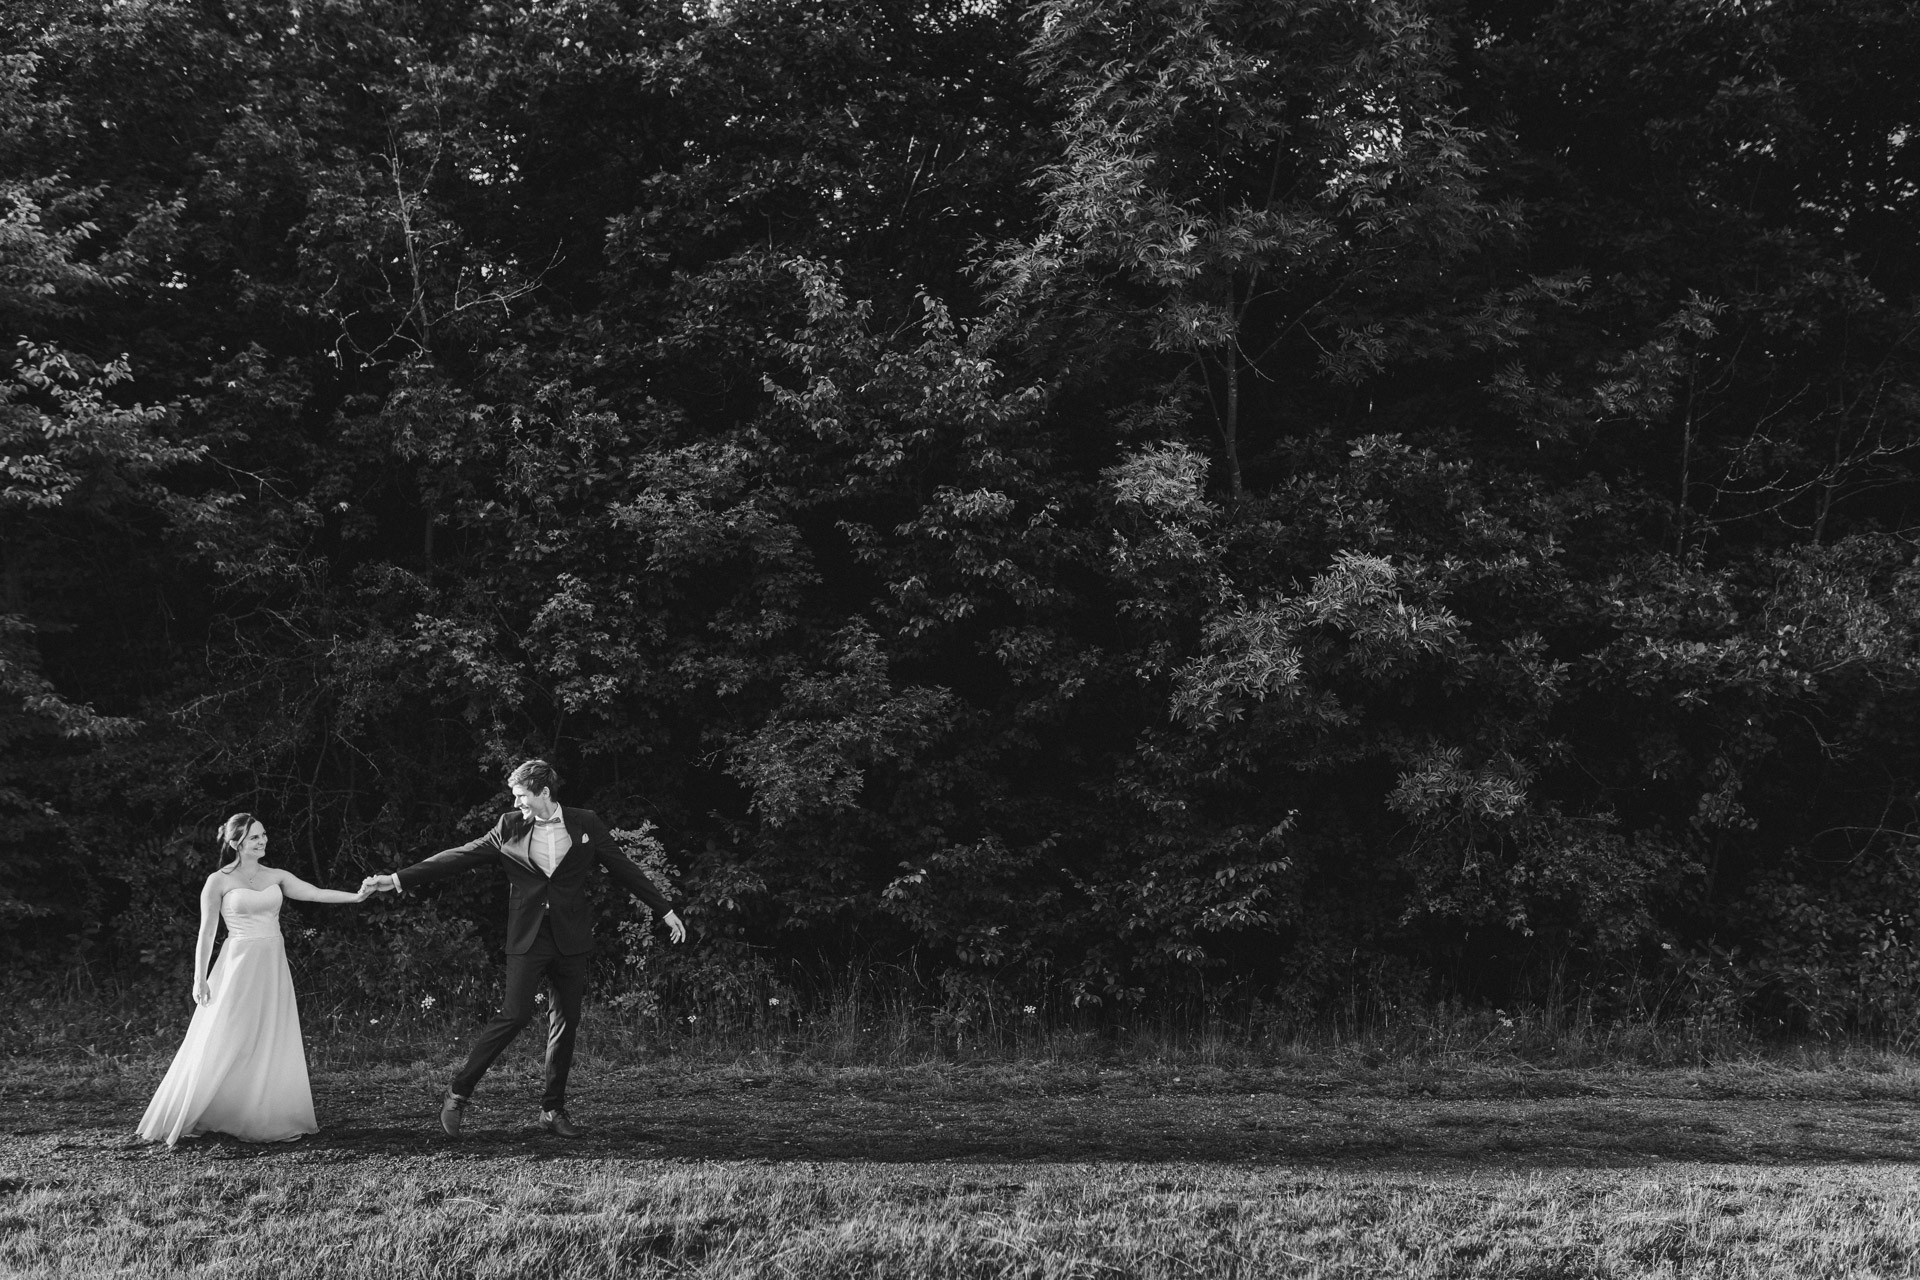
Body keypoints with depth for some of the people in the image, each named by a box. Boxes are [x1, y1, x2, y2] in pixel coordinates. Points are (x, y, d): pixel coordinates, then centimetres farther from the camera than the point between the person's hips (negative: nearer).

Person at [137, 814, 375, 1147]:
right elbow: (207, 932, -2)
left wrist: (356, 896, -16)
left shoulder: (276, 877, 8)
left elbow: (316, 893, -2)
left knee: (273, 1048, 5)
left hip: (273, 969, 5)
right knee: (224, 1047, -5)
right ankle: (185, 1120, 5)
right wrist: (200, 979, -5)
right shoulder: (219, 881, -3)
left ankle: (269, 1121, 13)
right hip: (239, 967, -5)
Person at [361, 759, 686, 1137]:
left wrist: (664, 909, 9)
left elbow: (623, 868, 8)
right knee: (514, 1016, -13)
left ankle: (553, 1110, 16)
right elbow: (460, 857, 2)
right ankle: (458, 1094, -1)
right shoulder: (509, 827, 2)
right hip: (527, 939, -2)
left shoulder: (585, 824, 2)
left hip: (571, 939, 2)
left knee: (566, 1024, 5)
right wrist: (398, 879, -3)